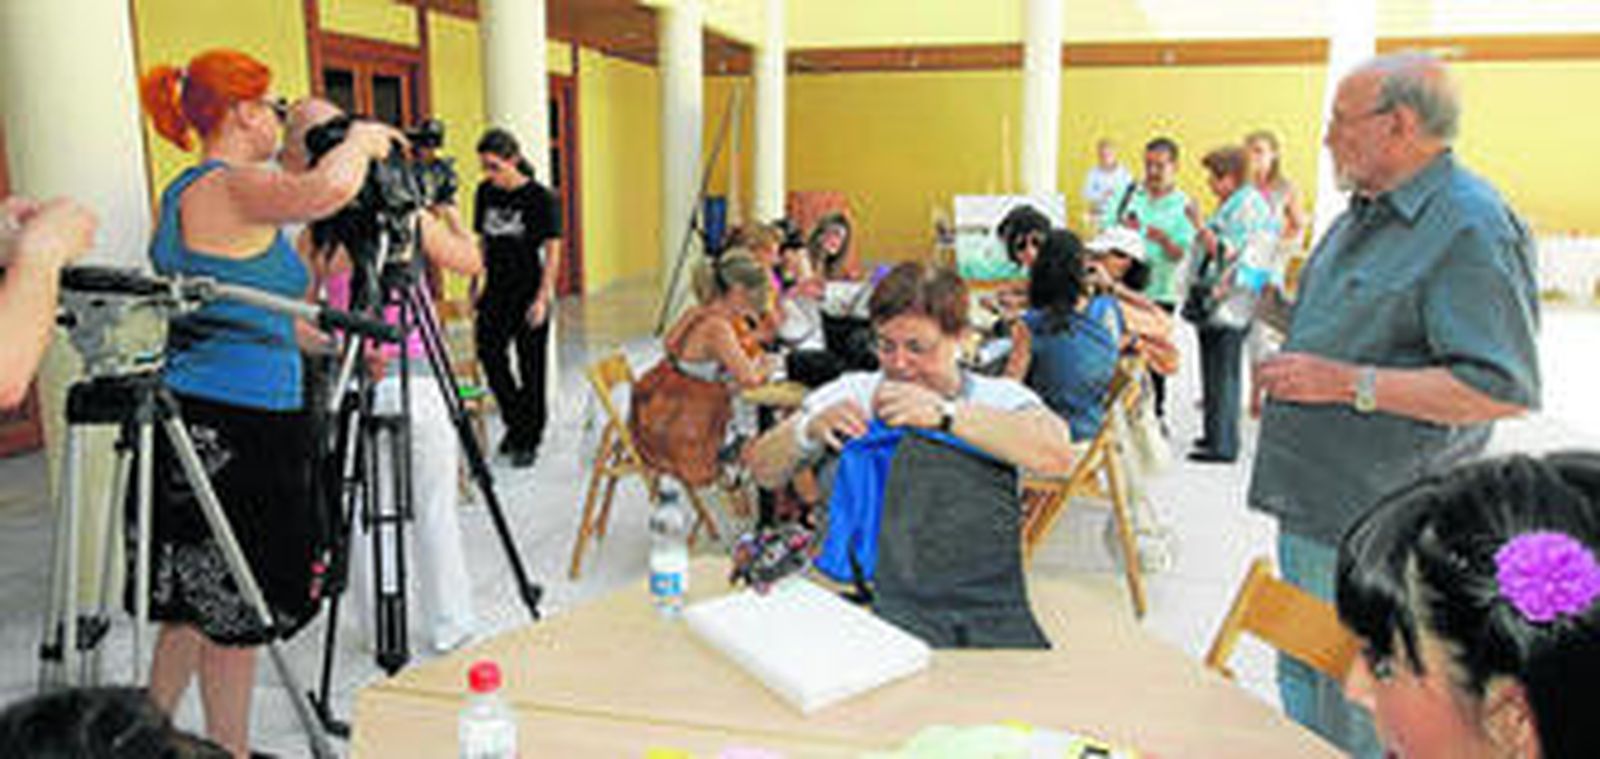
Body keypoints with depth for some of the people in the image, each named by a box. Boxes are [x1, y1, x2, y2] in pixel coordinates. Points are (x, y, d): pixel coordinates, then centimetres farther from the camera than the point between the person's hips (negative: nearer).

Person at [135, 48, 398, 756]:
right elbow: (328, 187, -35)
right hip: (239, 430, -10)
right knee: (236, 608, 3)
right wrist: (362, 138, -14)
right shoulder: (232, 187, -14)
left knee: (196, 599, 20)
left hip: (195, 422, 10)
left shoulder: (179, 195, 16)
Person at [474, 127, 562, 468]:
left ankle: (528, 441, 17)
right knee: (489, 353, -5)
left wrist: (542, 298, -13)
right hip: (497, 292, 4)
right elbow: (482, 242, 14)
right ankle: (514, 421, 19)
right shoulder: (485, 192, 5)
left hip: (530, 293, -4)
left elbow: (552, 251, -8)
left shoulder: (540, 197, -9)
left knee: (531, 368, 3)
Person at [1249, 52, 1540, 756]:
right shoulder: (1365, 215, 14)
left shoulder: (1472, 228, -16)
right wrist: (1276, 308, 8)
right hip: (1311, 504, 10)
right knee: (1302, 679, 23)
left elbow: (1501, 389, -23)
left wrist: (1349, 382, -24)